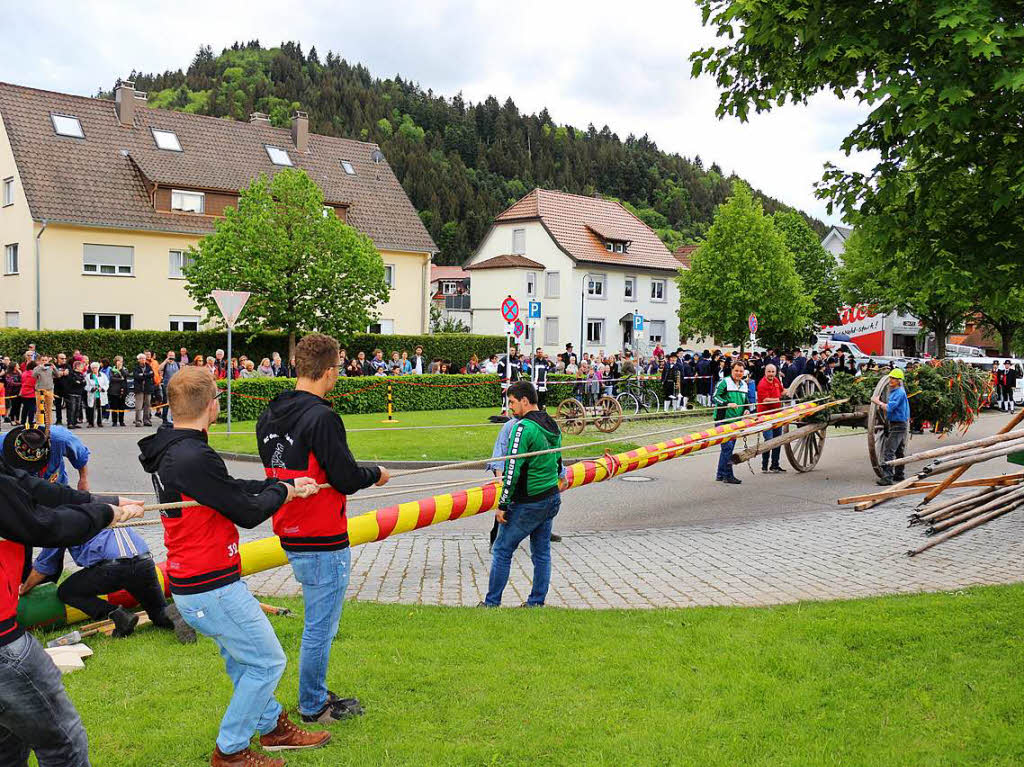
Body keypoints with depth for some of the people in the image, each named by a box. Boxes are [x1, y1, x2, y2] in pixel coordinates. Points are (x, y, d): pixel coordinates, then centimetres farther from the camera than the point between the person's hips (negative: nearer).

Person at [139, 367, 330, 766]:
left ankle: (272, 725, 40)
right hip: (212, 589, -10)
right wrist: (282, 491, -1)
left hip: (190, 582, 10)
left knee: (242, 656, 24)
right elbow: (249, 512, -20)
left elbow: (233, 488, 12)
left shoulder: (169, 452, 5)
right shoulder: (194, 458, -27)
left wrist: (285, 485, 10)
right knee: (267, 661, 4)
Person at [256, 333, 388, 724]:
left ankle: (316, 694, 33)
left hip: (290, 537, 9)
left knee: (318, 620, 22)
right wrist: (376, 474, -1)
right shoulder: (321, 417, -21)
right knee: (320, 625, 5)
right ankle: (313, 706, 18)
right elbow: (346, 479, -19)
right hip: (323, 541, -9)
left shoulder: (269, 416, 6)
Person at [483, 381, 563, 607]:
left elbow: (513, 469, -20)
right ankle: (537, 602, 17)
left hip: (528, 503, -8)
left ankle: (492, 602, 8)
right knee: (542, 553, 13)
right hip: (552, 499, 8)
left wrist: (502, 505, -15)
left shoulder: (523, 427, -17)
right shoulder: (552, 426, 10)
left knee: (502, 550, 3)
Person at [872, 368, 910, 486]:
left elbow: (889, 408, -25)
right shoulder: (894, 391, 16)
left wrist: (878, 402, -12)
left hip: (897, 426, -11)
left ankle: (887, 477, -20)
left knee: (888, 451, -16)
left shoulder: (899, 393, -17)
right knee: (898, 451, 18)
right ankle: (899, 475, 28)